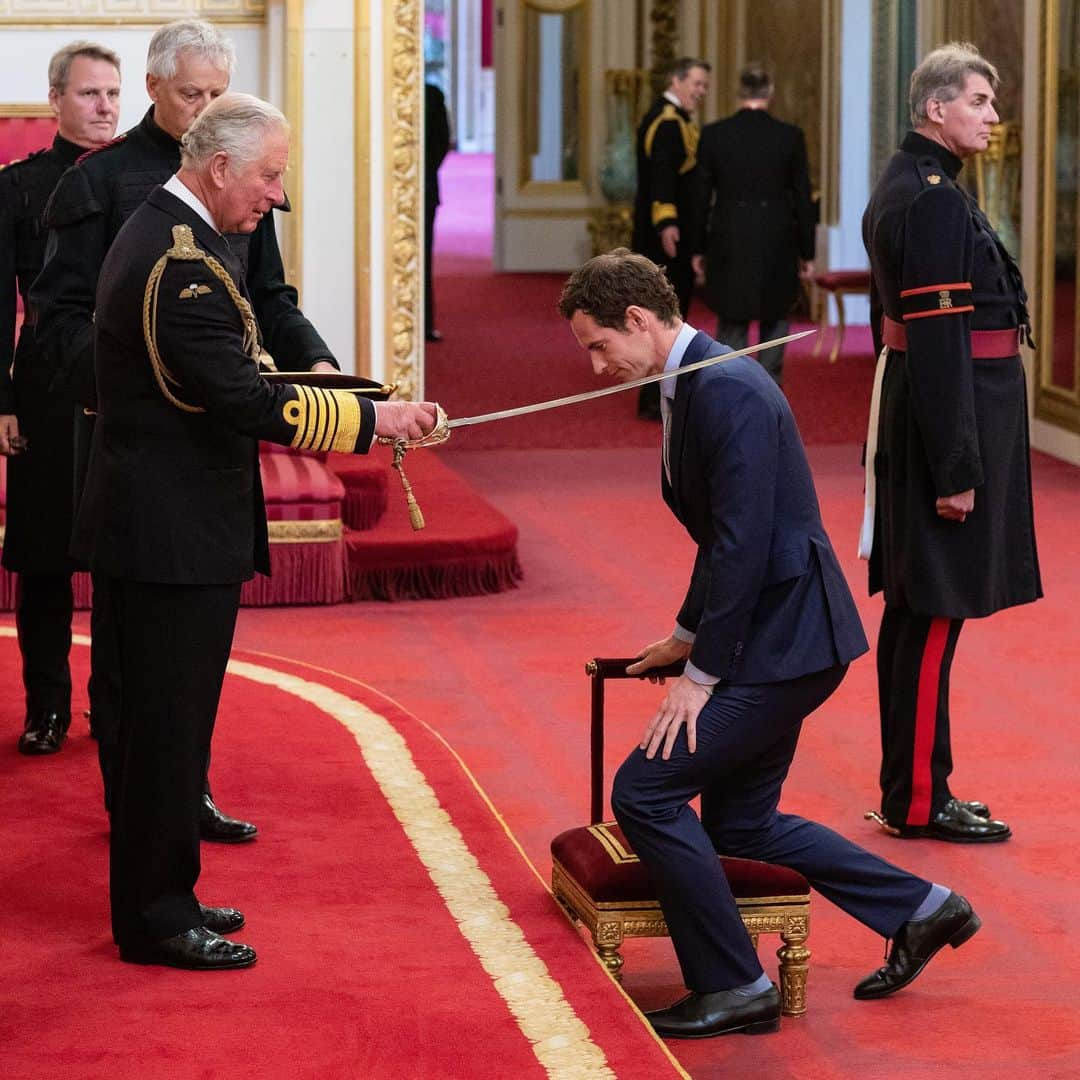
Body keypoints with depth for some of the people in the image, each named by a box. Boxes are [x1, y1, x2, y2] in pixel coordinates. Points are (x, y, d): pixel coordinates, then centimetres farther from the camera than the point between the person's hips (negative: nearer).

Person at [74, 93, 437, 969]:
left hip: (165, 523, 11)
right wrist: (369, 418, -21)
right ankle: (155, 920, 6)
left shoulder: (161, 235, 12)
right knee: (170, 726, -2)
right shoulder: (183, 265, -22)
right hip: (175, 532, -11)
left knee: (171, 723, 17)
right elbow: (243, 399, -26)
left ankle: (161, 896, 27)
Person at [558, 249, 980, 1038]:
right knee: (738, 823, 18)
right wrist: (690, 633, 24)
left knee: (645, 792, -10)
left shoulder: (728, 390, -20)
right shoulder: (697, 383, 12)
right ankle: (920, 910, 27)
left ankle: (733, 986, -1)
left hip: (785, 640, -11)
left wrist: (703, 673, -20)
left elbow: (743, 544, -24)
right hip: (779, 639, 11)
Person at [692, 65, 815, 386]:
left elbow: (701, 196, 0)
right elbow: (802, 199, -2)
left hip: (729, 245, 0)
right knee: (776, 319, 18)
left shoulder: (713, 134, -5)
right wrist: (806, 252, 7)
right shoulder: (790, 136, -6)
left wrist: (699, 248, 9)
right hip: (777, 245, 0)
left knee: (732, 326, 9)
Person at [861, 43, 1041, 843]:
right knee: (937, 612, -5)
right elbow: (940, 340, -22)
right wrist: (956, 468, -23)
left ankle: (909, 787, 21)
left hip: (912, 413, 11)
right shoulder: (935, 200, -18)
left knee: (913, 611, 14)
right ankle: (919, 801, 1)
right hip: (955, 414, -11)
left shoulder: (902, 190, 14)